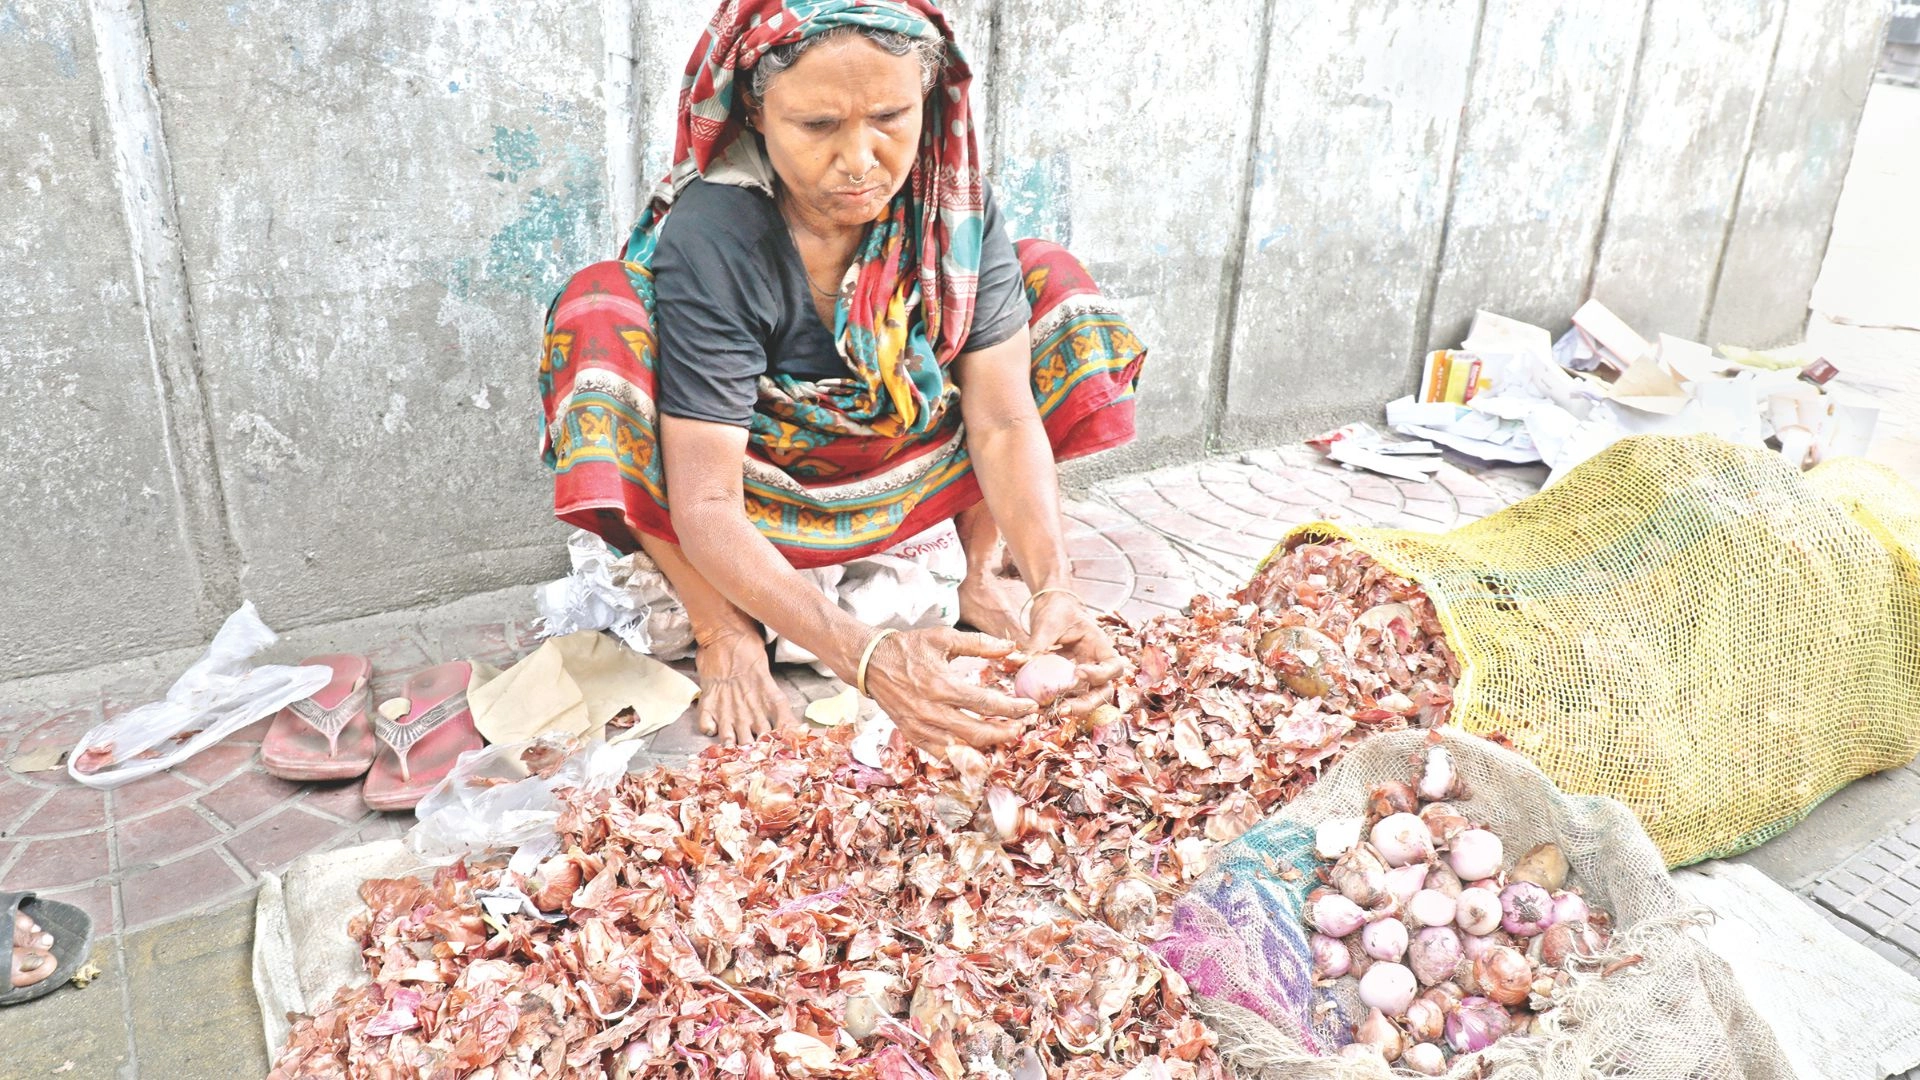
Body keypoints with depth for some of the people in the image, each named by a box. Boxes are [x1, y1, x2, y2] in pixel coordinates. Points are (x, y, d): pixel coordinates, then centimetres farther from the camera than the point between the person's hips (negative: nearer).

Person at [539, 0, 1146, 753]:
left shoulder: (954, 203, -17)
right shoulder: (712, 244, -29)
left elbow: (1004, 421, -20)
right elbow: (706, 508, -33)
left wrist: (1052, 588, -37)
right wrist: (866, 658, -46)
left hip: (902, 480, 4)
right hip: (757, 509, -3)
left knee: (1051, 282, -10)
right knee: (597, 319, -30)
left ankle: (985, 571, -5)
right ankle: (721, 629, -15)